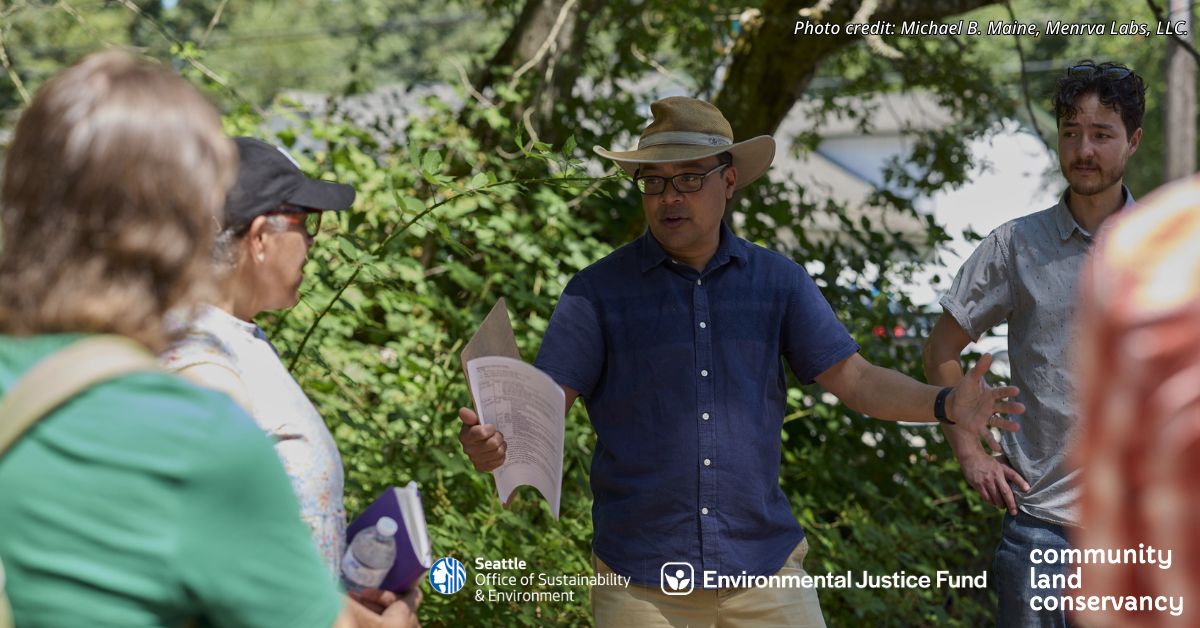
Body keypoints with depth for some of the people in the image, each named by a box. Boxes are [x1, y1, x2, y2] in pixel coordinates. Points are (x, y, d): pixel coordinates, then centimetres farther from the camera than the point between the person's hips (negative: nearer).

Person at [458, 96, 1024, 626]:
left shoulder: (778, 281, 7)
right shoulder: (599, 291, -1)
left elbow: (852, 378, 4)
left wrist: (945, 404, -12)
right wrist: (496, 442, -27)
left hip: (763, 563, 2)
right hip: (640, 576, -1)